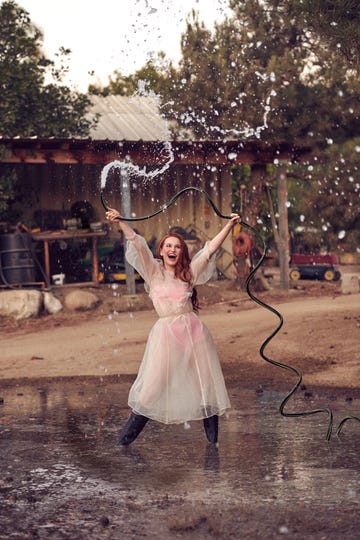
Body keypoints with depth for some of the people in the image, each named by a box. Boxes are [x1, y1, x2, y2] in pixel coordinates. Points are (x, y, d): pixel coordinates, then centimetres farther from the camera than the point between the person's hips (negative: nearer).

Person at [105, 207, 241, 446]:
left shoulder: (189, 272, 11)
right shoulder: (153, 271, 6)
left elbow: (211, 249, 8)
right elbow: (137, 244, -4)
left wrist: (229, 225, 1)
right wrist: (121, 222, -15)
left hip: (193, 331, 3)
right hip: (166, 332, -3)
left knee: (206, 383, 5)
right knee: (154, 384, -3)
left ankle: (213, 440, 14)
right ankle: (126, 437, 3)